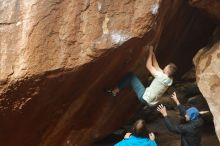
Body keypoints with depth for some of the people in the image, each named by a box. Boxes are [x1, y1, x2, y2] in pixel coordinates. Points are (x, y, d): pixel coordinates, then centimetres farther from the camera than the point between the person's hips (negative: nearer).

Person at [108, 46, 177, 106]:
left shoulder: (162, 77, -24)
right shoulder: (169, 79, 1)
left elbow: (148, 66, -16)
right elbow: (156, 67, 11)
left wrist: (150, 53, -5)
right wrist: (153, 54, 11)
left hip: (144, 97, -9)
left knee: (131, 76, -4)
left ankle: (115, 91, 3)